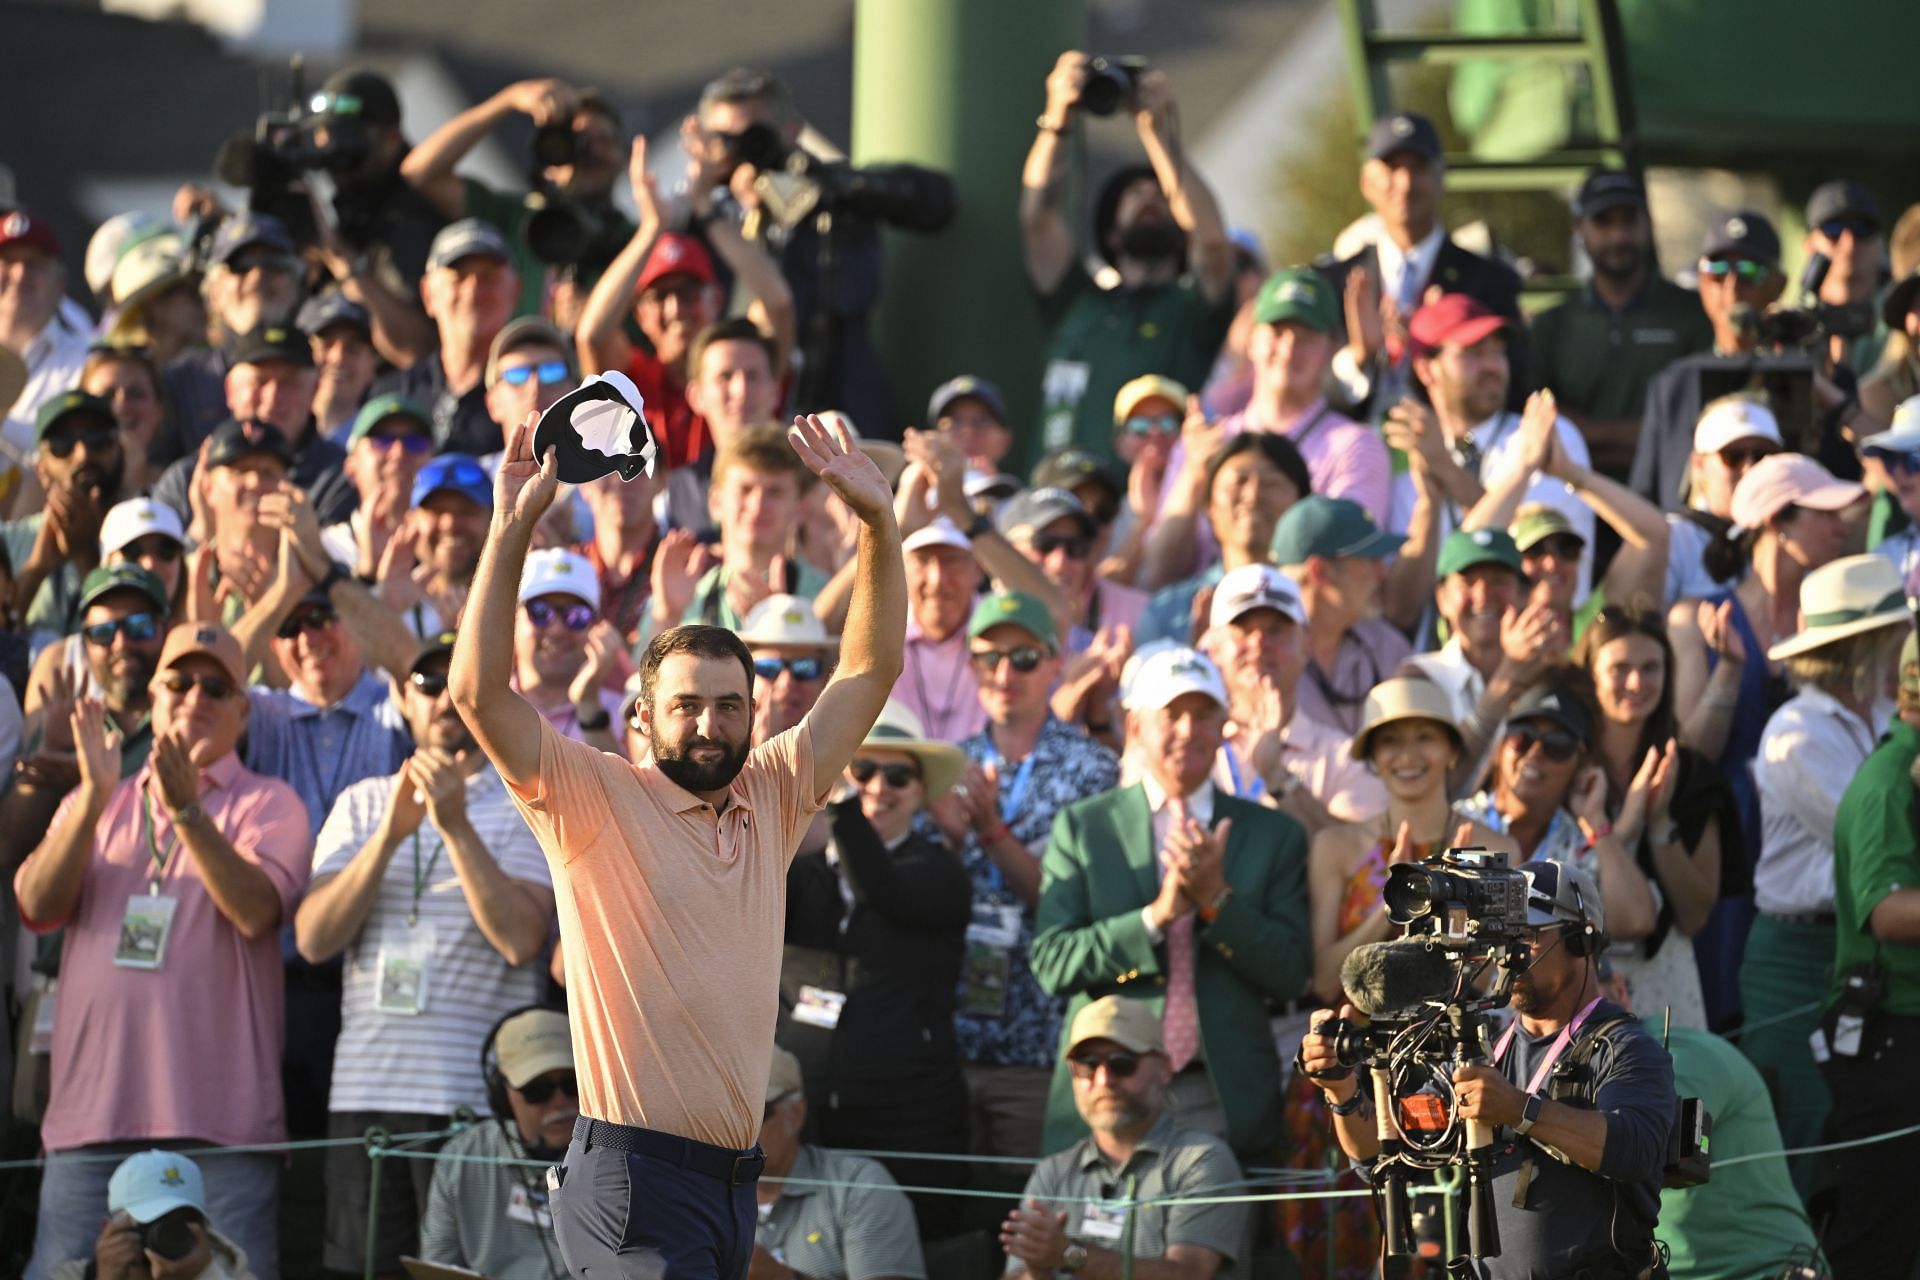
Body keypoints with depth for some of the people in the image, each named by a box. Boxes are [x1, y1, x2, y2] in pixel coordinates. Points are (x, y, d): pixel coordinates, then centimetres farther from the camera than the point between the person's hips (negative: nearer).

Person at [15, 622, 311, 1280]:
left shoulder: (268, 803, 9)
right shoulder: (97, 805, 20)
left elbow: (256, 907, -11)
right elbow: (37, 903, 2)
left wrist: (187, 812, -22)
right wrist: (94, 798, -10)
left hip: (218, 1120, -3)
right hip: (92, 1114, 3)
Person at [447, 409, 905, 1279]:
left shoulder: (773, 797, 12)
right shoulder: (598, 800, -2)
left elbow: (870, 670, 13)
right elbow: (478, 692, -13)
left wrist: (878, 522, 2)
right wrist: (512, 528, -18)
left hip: (736, 1171, 6)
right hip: (634, 1173, -6)